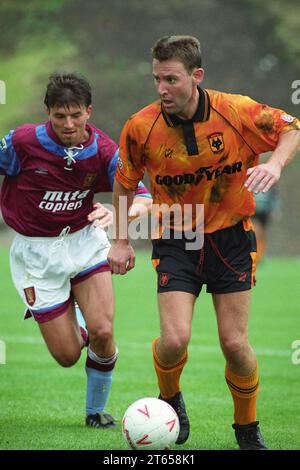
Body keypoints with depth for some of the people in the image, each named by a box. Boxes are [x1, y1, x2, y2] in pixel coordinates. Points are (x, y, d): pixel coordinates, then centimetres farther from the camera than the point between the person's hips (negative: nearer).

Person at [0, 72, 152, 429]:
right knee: (67, 355, -4)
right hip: (36, 251, -2)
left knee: (102, 332, -14)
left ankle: (96, 411, 13)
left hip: (85, 242, 2)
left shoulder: (104, 151, -13)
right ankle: (73, 327, 36)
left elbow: (143, 199, -14)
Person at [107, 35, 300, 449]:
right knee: (174, 340, -15)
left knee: (235, 344, -2)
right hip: (175, 241, 0)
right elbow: (124, 181, 6)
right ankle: (169, 398, 19)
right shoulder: (140, 127, -11)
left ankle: (248, 428, 24)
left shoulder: (236, 111, -15)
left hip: (230, 237, 0)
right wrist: (121, 240, 5)